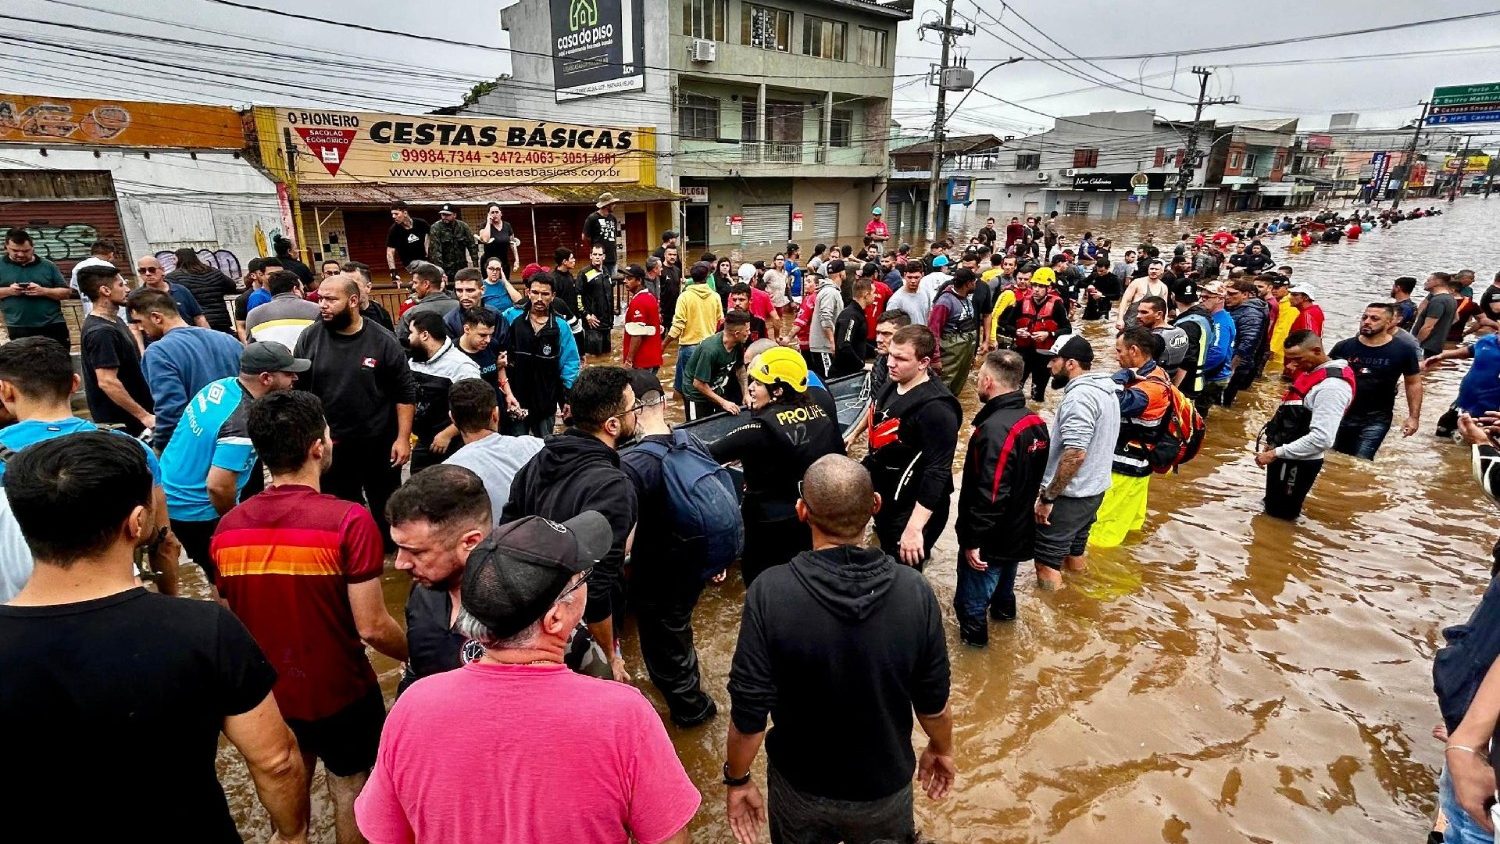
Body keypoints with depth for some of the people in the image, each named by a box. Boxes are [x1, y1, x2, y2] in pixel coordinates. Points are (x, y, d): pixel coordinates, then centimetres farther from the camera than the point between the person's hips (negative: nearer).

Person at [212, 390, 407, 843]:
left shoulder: (228, 527, -9)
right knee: (350, 796, 18)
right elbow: (372, 627, -24)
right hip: (340, 693, -4)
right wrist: (416, 654, -5)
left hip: (269, 694, 5)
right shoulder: (349, 521, -26)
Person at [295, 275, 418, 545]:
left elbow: (405, 393, -6)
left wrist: (403, 438, -10)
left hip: (380, 443, -1)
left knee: (386, 507, 15)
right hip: (330, 444, 2)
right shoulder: (310, 337, -5)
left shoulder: (383, 340, -10)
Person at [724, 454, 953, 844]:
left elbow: (749, 711, -21)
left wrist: (738, 780, -2)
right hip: (886, 785, 1)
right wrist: (942, 749, 10)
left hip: (800, 786, 0)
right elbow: (933, 702, -11)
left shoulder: (770, 593, -28)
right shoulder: (914, 590, -23)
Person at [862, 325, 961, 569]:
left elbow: (937, 473, -29)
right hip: (882, 496, 8)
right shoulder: (892, 384, 0)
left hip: (912, 507, -8)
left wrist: (915, 527, -31)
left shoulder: (936, 409, -27)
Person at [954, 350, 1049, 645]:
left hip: (991, 538, -9)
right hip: (1018, 531, 9)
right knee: (1004, 578, 34)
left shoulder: (995, 429, -32)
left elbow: (989, 495, -32)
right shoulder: (1035, 422, -2)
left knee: (971, 598, 12)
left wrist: (973, 540, -22)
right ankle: (1004, 608, 57)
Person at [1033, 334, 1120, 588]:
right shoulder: (1104, 390, 9)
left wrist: (1047, 497, -24)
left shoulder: (1080, 396, -23)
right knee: (1074, 553, 22)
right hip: (1092, 490, 10)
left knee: (1047, 564, 0)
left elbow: (1075, 454, -30)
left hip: (1070, 496, -10)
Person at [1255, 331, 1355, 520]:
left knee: (1279, 517, 0)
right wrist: (1274, 445, 9)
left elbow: (1322, 439, -30)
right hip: (1288, 458, 10)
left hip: (1298, 462, -10)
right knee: (1272, 511, 20)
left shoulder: (1332, 386, -23)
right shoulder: (1312, 372, 9)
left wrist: (1276, 453, -24)